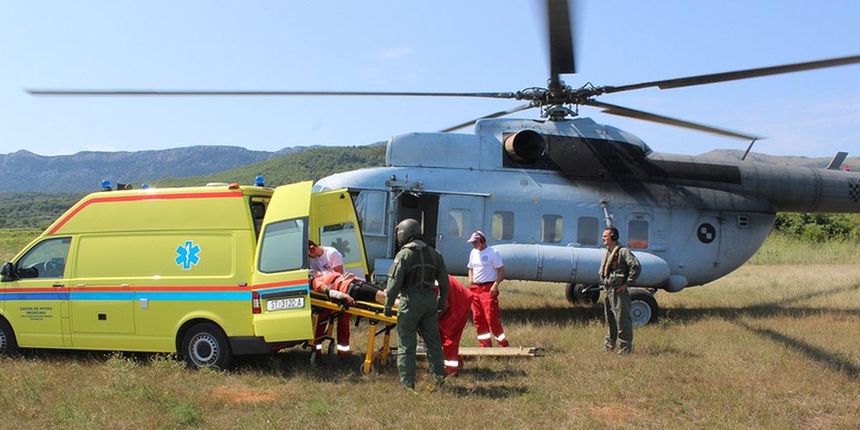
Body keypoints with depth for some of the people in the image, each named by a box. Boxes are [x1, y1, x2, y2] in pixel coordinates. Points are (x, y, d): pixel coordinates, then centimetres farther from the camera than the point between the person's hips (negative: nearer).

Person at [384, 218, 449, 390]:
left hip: (411, 301, -6)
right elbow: (444, 281, 16)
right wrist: (442, 302, 23)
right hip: (430, 300, 6)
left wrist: (388, 305, -8)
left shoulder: (404, 254, -7)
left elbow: (394, 281, -13)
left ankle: (407, 382, 3)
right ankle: (439, 376, 17)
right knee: (433, 340, 14)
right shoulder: (434, 253, 13)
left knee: (407, 343, 1)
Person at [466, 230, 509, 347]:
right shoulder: (473, 253, 14)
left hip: (488, 288, -7)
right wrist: (470, 281, 7)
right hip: (475, 288, 7)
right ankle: (485, 345, 17)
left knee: (492, 318, -12)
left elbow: (501, 271, -9)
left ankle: (504, 345, -4)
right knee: (477, 318, 8)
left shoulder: (493, 253, -7)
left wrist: (495, 285, -19)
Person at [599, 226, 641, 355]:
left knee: (622, 320, -6)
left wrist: (627, 283, -18)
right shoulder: (606, 253, 16)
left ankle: (625, 348, 0)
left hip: (619, 292, -9)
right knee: (610, 320, 17)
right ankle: (608, 346, 27)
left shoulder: (623, 251, -12)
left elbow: (636, 266, -22)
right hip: (608, 291, 9)